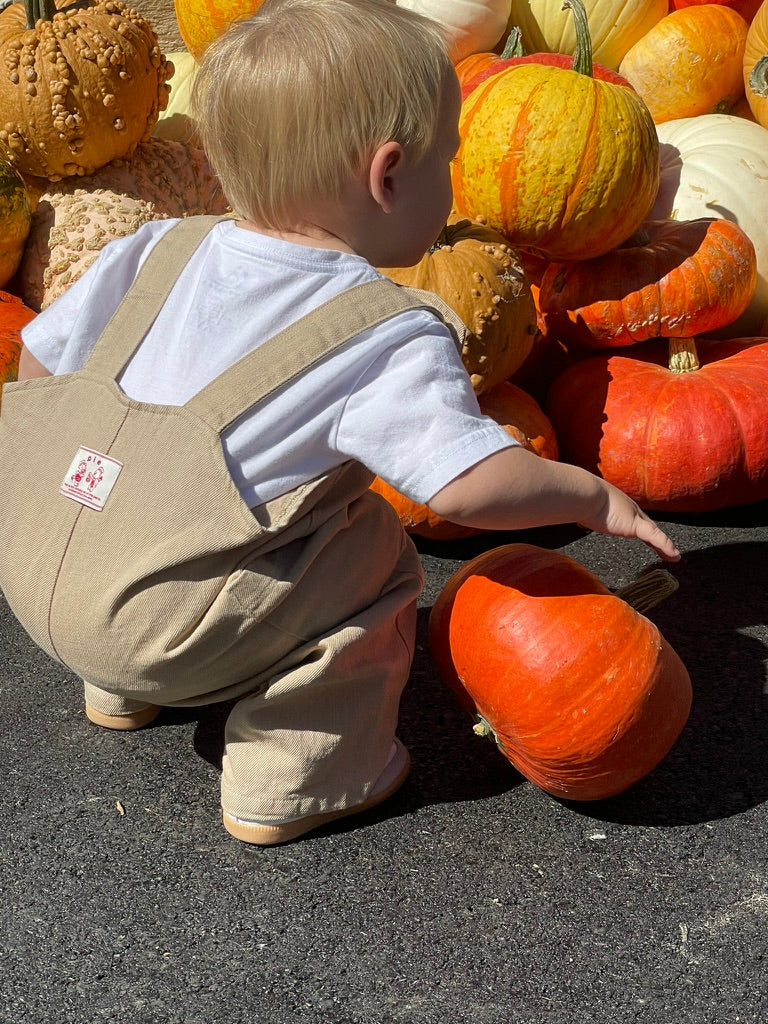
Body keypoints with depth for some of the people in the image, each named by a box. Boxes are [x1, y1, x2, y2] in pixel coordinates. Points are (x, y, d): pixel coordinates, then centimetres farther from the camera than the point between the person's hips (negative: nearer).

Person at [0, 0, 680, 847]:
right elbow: (470, 484, -20)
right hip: (155, 628, -7)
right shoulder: (392, 338, -13)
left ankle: (121, 692, 40)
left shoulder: (163, 248, 6)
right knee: (374, 556, 4)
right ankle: (292, 782, 10)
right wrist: (593, 497, -3)